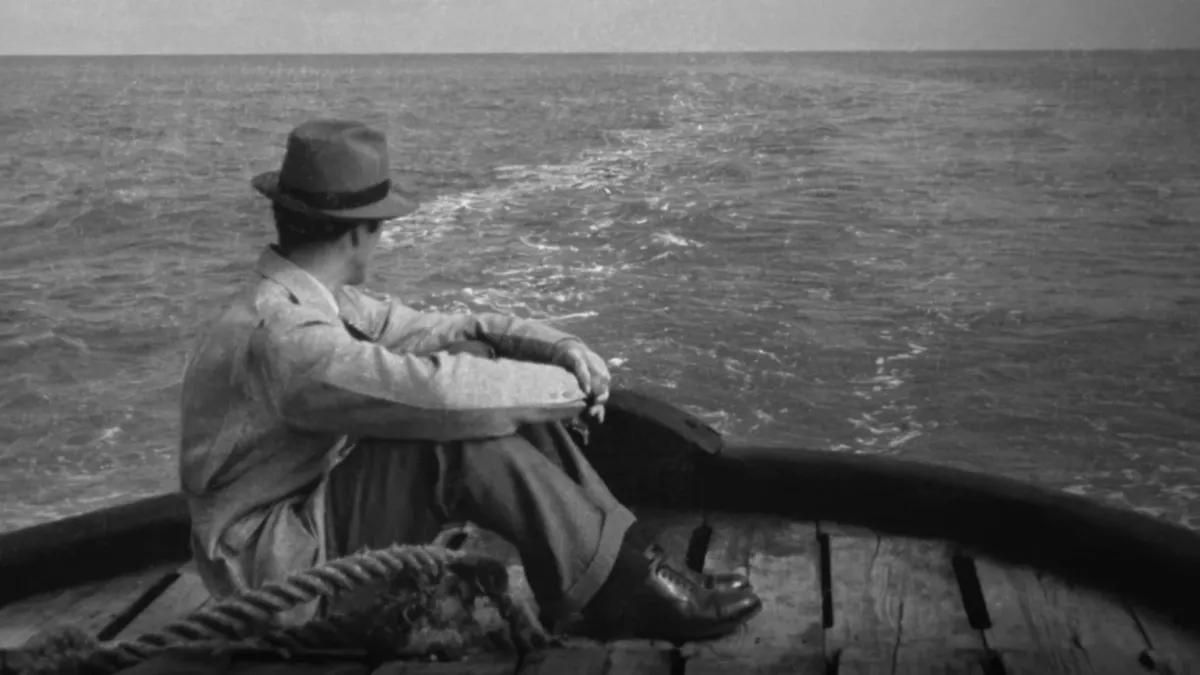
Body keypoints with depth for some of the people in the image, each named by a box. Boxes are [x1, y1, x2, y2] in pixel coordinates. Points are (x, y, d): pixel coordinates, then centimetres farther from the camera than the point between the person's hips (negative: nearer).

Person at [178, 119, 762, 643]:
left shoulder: (324, 300, 3)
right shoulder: (280, 335, -27)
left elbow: (453, 329, 7)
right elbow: (436, 391, -36)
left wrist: (560, 347, -10)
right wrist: (566, 387, -21)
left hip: (322, 507, 9)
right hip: (276, 565, -9)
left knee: (477, 362, -4)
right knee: (464, 433, -29)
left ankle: (627, 552, -6)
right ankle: (626, 592, -16)